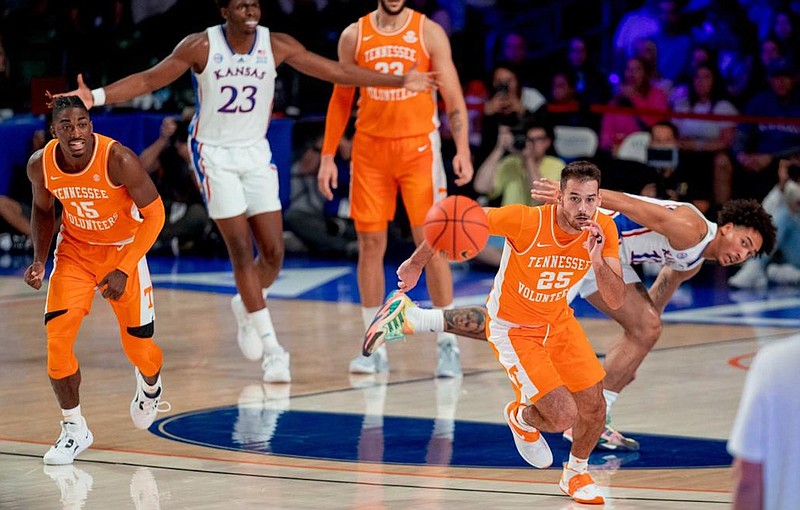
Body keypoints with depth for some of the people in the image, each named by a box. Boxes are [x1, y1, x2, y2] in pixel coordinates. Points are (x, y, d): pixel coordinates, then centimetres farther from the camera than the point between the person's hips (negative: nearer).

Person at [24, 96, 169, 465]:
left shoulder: (119, 160, -30)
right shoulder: (41, 165, -18)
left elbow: (154, 214, -21)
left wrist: (124, 270, -26)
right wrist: (39, 260, -9)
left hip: (123, 250, -2)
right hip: (75, 250, 2)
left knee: (139, 347, 4)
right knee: (57, 337, -16)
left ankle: (149, 390, 43)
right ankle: (74, 429, 0)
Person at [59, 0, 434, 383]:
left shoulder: (277, 45, -6)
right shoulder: (201, 46, -13)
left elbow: (334, 71, -2)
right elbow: (148, 80, -10)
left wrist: (400, 82, -4)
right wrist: (96, 97, -22)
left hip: (256, 153, 3)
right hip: (213, 153, -3)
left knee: (273, 253, -3)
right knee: (242, 250, -9)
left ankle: (246, 305, 30)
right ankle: (271, 348, -4)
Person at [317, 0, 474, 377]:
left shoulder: (429, 33, -2)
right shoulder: (354, 36, 4)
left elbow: (453, 98, -3)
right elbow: (341, 100, 12)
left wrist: (462, 150, -15)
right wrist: (327, 156, 7)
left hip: (418, 147, -2)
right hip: (370, 148, 2)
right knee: (370, 243, 2)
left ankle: (448, 344, 1)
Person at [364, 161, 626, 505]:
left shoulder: (603, 229, -18)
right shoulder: (526, 221, -32)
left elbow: (616, 301, -19)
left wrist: (598, 261, -37)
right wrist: (417, 263, -8)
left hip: (557, 319, 5)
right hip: (513, 330, -5)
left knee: (593, 408, 4)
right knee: (563, 416, -15)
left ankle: (576, 473, 37)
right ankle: (521, 418, 22)